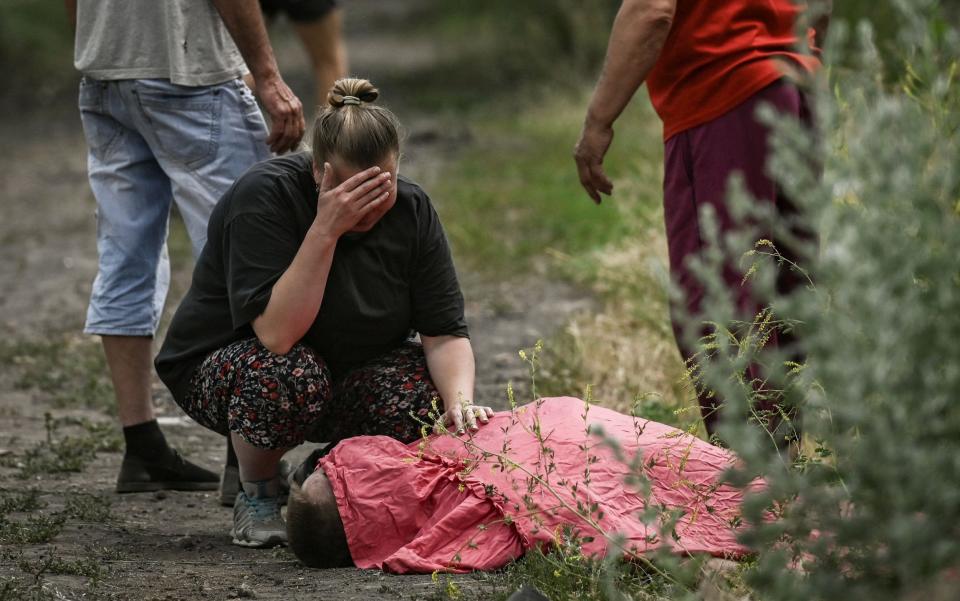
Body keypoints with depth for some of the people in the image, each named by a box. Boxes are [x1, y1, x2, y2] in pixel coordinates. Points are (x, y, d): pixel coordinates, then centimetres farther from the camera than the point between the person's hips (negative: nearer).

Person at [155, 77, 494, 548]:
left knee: (434, 401, -26)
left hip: (347, 371, 4)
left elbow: (445, 332, -13)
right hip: (220, 365, -4)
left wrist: (461, 401, -33)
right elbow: (277, 335, -36)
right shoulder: (266, 196, -27)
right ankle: (257, 493, -10)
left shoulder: (411, 210, -11)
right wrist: (325, 230, -41)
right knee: (289, 373, -39)